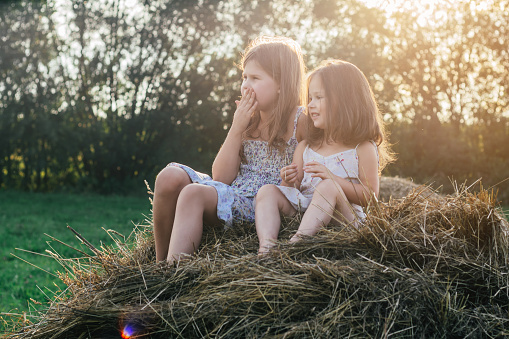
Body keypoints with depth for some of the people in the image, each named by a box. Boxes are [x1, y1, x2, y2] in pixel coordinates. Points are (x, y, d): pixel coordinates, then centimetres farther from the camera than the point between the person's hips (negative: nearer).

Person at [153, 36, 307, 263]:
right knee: (170, 176, -14)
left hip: (262, 204, -7)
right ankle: (160, 263, -5)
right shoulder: (248, 119, 14)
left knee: (194, 193, -28)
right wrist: (236, 129, -1)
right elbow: (221, 177, 5)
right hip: (231, 192, 7)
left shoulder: (300, 121, -2)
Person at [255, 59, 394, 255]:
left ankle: (296, 243, -47)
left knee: (327, 187, -34)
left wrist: (332, 179, -19)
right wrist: (289, 181, -7)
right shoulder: (305, 147, 16)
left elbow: (370, 197, -8)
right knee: (268, 191, -14)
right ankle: (266, 246, -36)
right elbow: (296, 189, 19)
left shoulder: (363, 149, 0)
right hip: (301, 208, 5)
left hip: (340, 217, -5)